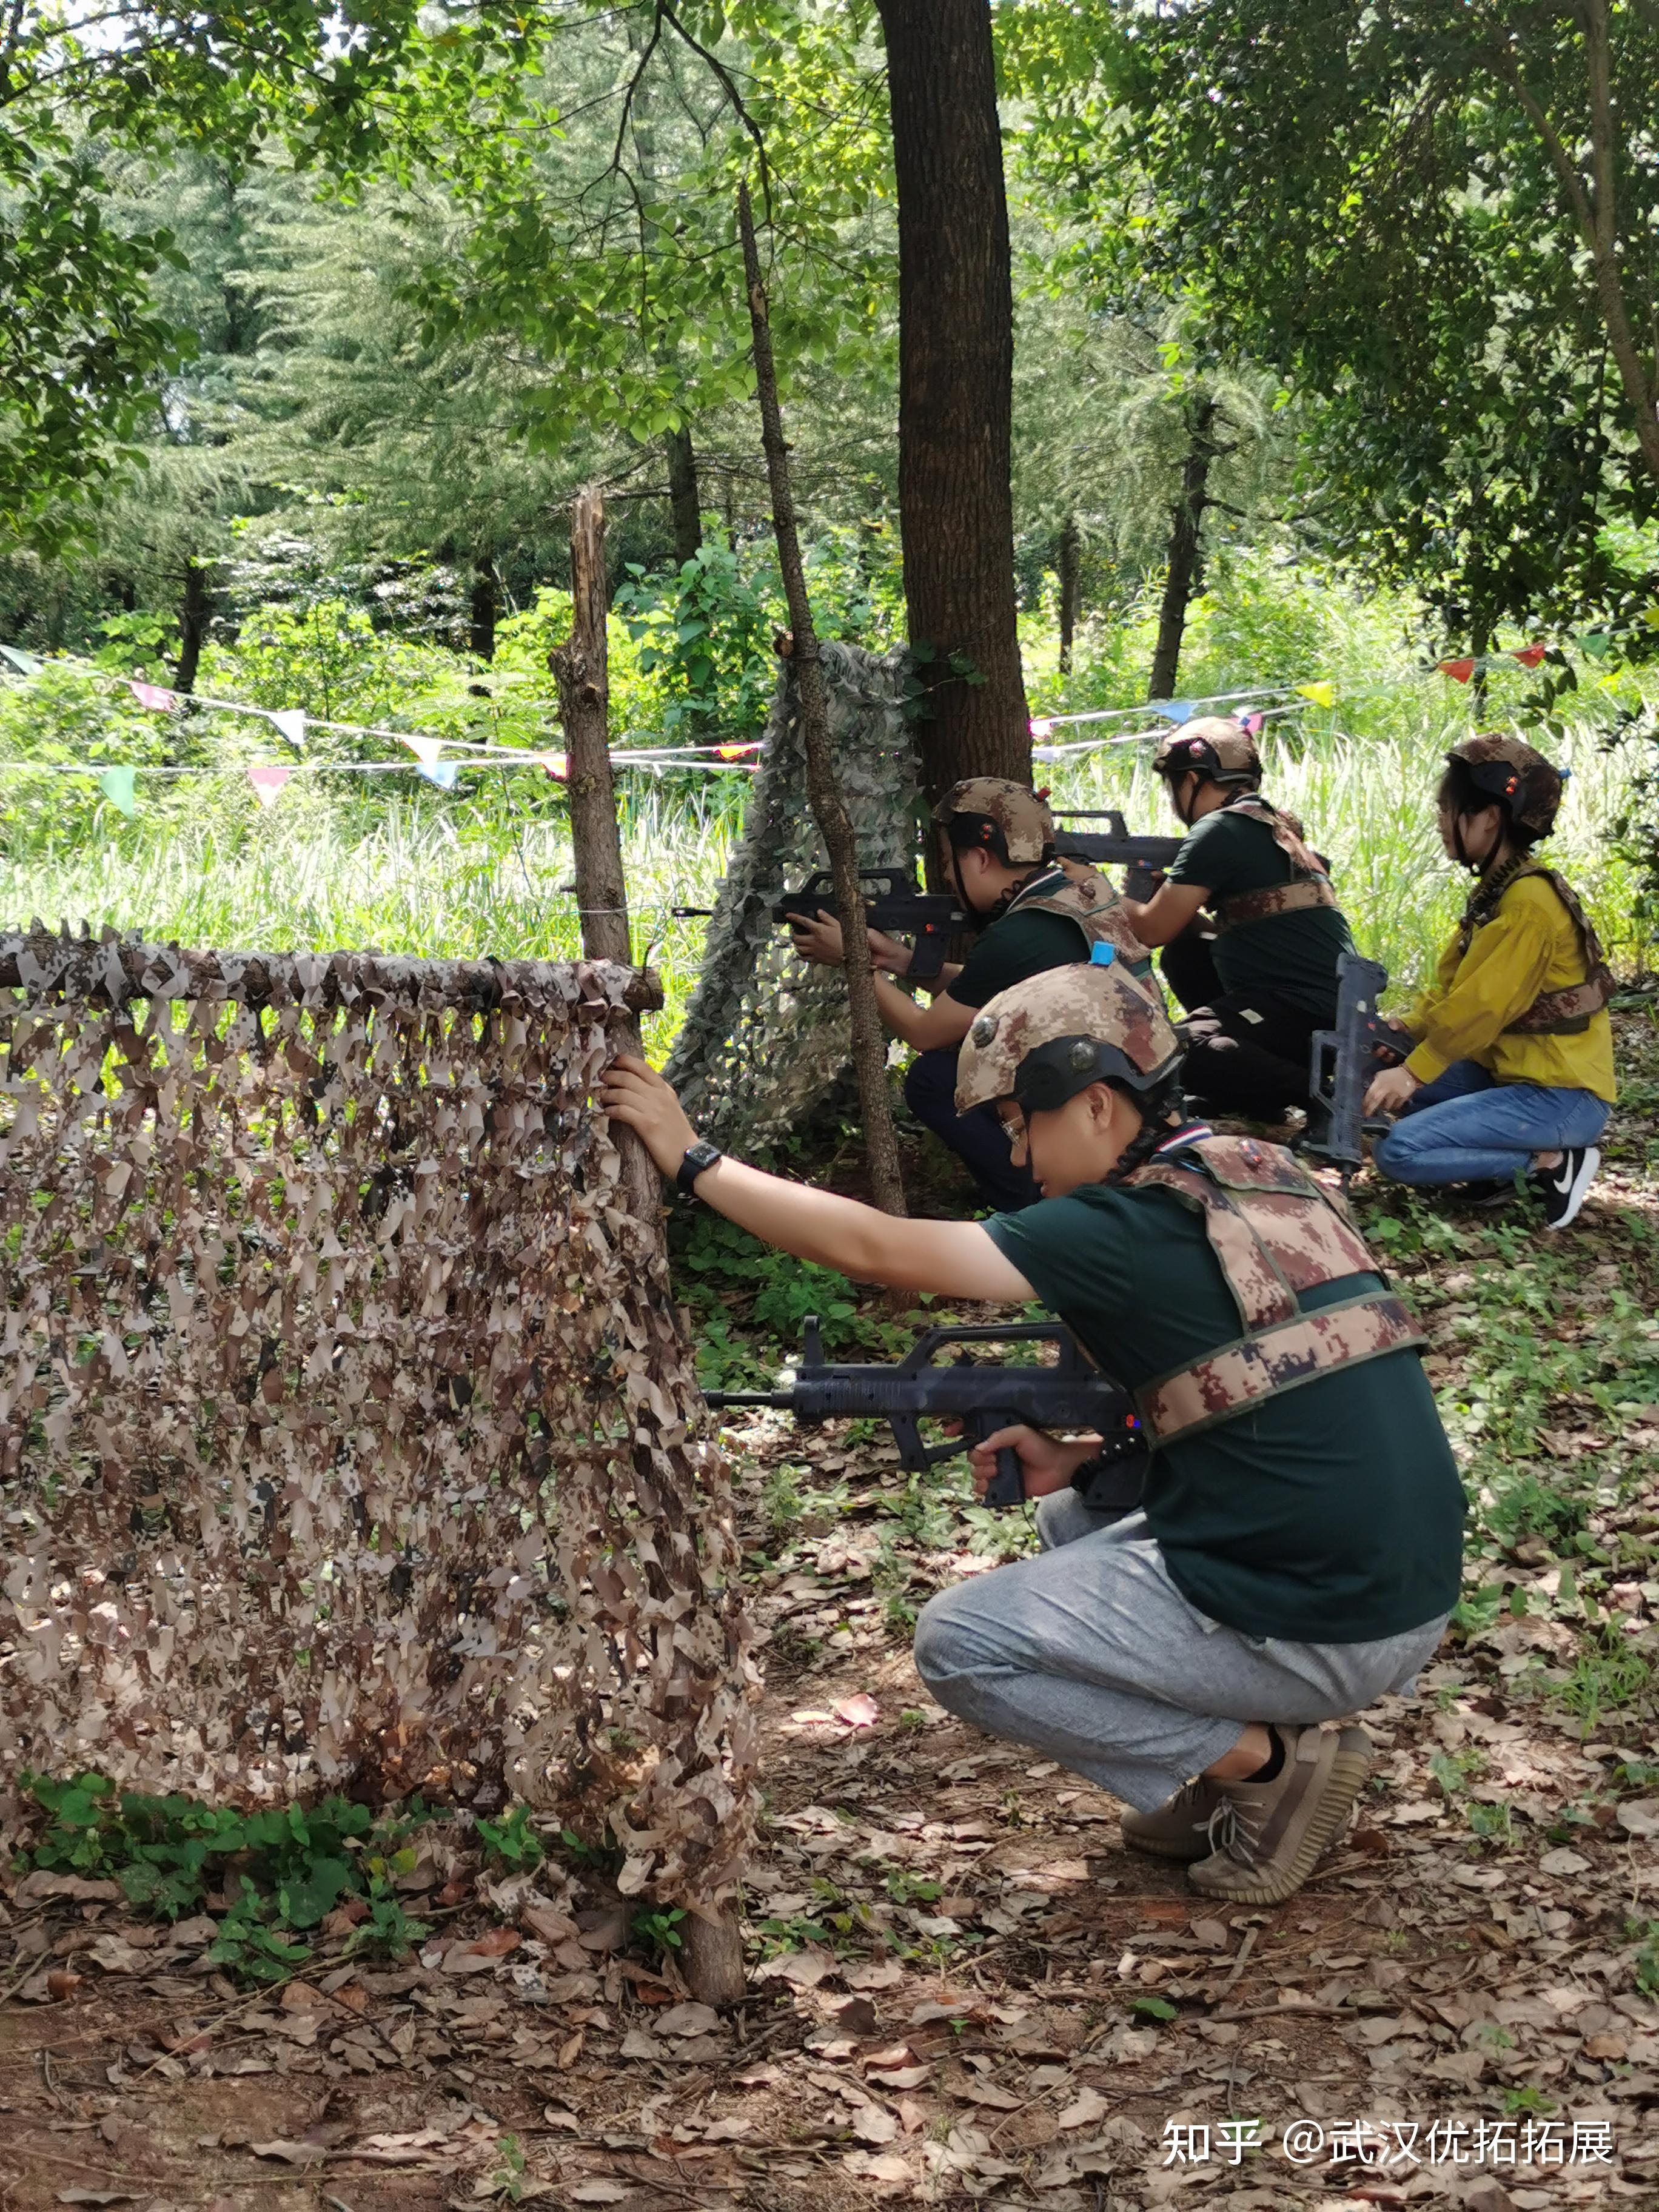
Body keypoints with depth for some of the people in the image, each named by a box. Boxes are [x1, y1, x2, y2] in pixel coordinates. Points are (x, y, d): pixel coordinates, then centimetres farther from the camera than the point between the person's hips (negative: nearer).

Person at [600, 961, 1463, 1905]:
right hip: (1409, 1589, 9)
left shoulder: (1136, 1229, -16)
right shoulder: (1263, 1177, 9)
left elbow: (875, 1248, -15)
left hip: (1322, 1630, -9)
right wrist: (1081, 1459, 8)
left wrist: (692, 1158, -7)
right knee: (1075, 1524, 27)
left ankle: (1268, 1759, -1)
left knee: (959, 1645, 1)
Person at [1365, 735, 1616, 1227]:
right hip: (1515, 1073, 10)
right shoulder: (1496, 890, 10)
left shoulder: (1528, 903, -20)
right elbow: (1451, 987, 12)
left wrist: (1415, 1072, -17)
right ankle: (1511, 1165, 6)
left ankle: (1552, 1165, -6)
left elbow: (1479, 1008, -22)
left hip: (1562, 1098, -10)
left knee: (1399, 1153, -18)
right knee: (1378, 1074, 9)